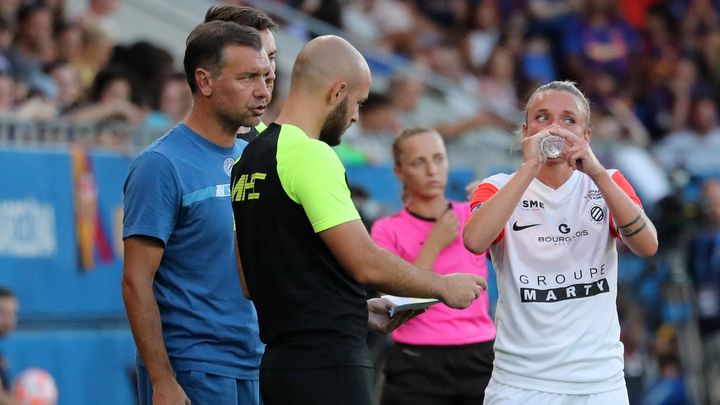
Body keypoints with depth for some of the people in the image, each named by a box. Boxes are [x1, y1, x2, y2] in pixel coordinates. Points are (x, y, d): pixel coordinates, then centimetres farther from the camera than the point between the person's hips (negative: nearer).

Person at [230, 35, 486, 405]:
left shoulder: (248, 159, 14)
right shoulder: (311, 155, -13)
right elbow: (367, 264, -17)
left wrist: (363, 308, 21)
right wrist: (444, 286, -1)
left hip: (277, 361, 9)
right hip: (326, 365, -9)